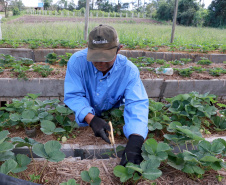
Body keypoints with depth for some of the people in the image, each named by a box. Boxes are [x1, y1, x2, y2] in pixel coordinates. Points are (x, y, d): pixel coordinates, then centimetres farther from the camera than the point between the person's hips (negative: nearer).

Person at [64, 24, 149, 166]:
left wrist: (135, 141, -49)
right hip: (83, 120, -1)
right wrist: (91, 119, -41)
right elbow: (73, 96, -22)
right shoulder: (77, 61, -22)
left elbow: (137, 104, -31)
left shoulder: (129, 71, -22)